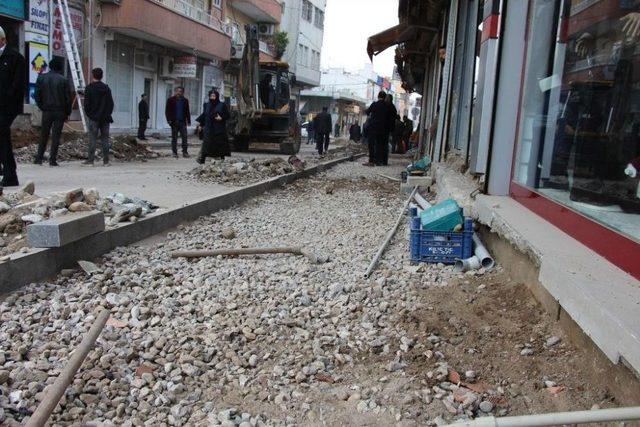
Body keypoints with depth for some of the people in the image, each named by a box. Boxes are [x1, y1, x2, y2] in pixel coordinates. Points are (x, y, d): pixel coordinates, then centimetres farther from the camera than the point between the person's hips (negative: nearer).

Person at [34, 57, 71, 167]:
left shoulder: (41, 78, 2)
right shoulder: (63, 80, -7)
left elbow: (37, 95, 2)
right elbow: (68, 98, -5)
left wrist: (42, 107, 13)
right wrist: (67, 113, 4)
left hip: (46, 111, 2)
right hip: (59, 112, -2)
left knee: (43, 135, 12)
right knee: (56, 135, 1)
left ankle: (39, 158, 11)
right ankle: (53, 159, -1)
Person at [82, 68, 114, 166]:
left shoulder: (89, 88, -5)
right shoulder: (106, 88, 7)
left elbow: (86, 103, -7)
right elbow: (111, 103, 8)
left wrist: (88, 114, 5)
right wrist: (108, 114, 13)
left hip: (93, 118, -3)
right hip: (105, 118, 3)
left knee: (92, 139, -2)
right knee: (105, 138, 5)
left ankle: (90, 160, -2)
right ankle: (106, 160, 4)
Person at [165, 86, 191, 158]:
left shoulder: (185, 100, 9)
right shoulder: (171, 100, 3)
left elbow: (187, 111, 13)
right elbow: (167, 111, 2)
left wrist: (188, 121, 6)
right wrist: (169, 120, -9)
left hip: (182, 122, 1)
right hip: (174, 122, -1)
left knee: (184, 137, -6)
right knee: (174, 138, 4)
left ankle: (185, 152, -2)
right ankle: (174, 152, 10)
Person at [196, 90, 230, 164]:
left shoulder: (222, 105, 2)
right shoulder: (206, 105, 11)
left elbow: (227, 115, 2)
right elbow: (203, 115, 15)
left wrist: (222, 118, -15)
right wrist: (201, 124, 7)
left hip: (219, 128, -2)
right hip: (208, 128, 2)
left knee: (221, 144, 1)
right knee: (206, 143, -7)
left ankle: (222, 159, 11)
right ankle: (201, 159, -11)